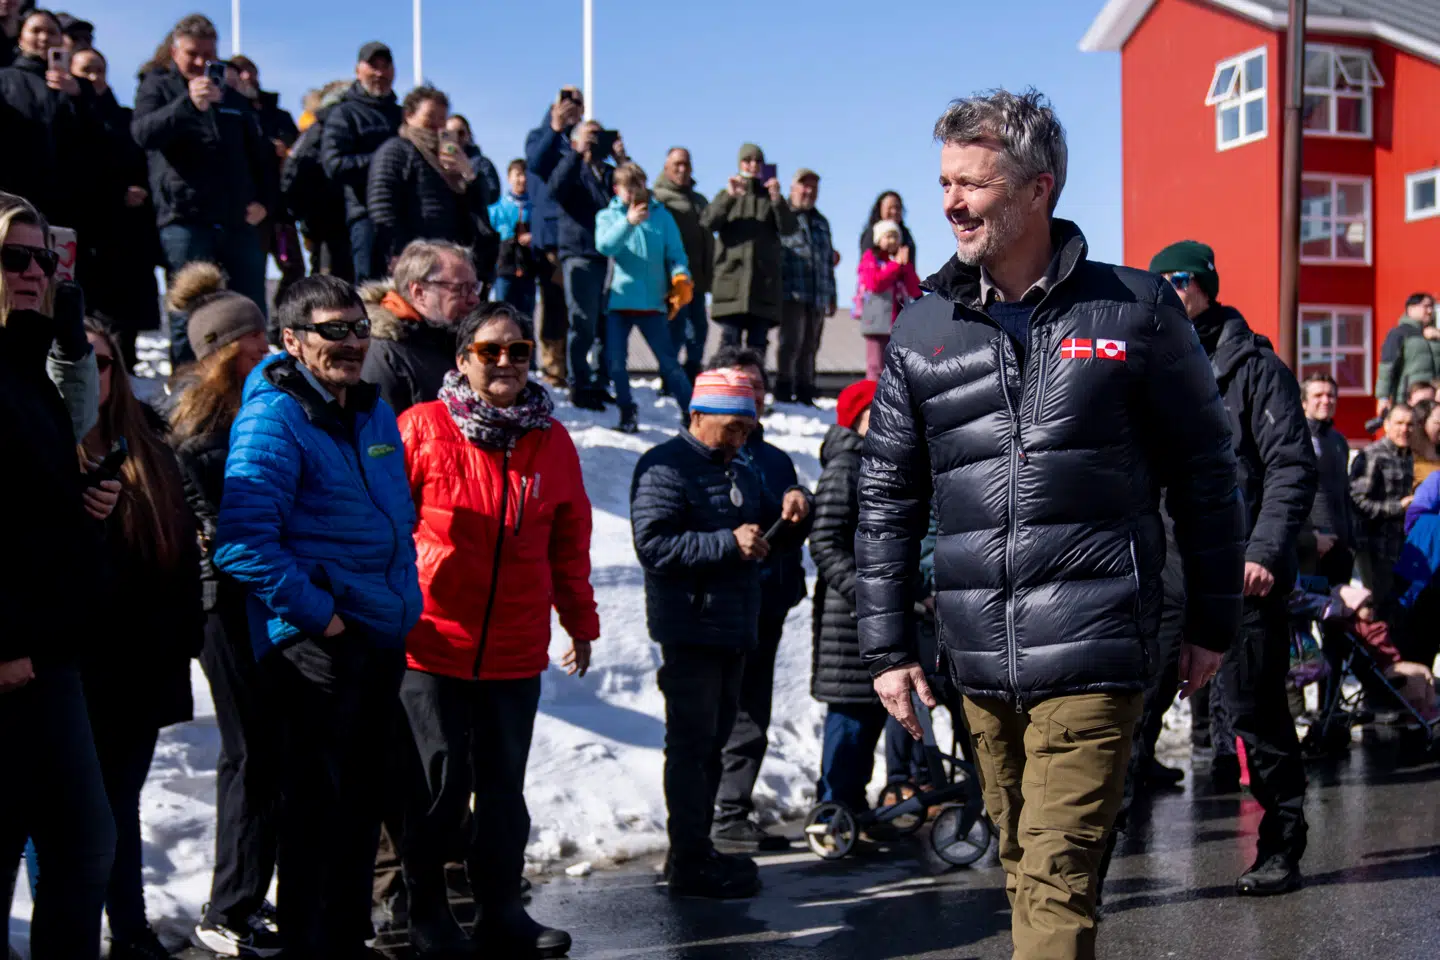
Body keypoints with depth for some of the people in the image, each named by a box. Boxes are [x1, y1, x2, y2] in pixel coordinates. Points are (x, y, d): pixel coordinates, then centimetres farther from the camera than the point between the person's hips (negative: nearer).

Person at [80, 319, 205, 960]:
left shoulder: (148, 450, 10)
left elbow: (182, 552, 12)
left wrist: (183, 636, 9)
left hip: (143, 667, 5)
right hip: (71, 669, -5)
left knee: (120, 806, 17)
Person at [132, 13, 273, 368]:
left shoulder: (231, 97, 20)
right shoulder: (158, 87, 7)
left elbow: (262, 154, 26)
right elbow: (144, 133, -14)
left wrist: (264, 201, 9)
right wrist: (189, 104, -30)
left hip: (239, 221, 4)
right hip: (185, 219, -4)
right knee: (189, 316, -6)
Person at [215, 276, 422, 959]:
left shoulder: (374, 410, 11)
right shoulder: (274, 418, -15)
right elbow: (243, 542, -23)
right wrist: (316, 612, -20)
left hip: (383, 639, 8)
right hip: (316, 647, -8)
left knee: (360, 800, 18)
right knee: (320, 804, -1)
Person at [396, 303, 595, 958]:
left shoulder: (552, 441, 8)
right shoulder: (423, 428, -5)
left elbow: (569, 540, 16)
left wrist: (580, 621, 20)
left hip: (517, 652, 4)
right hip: (431, 644, -4)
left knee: (504, 786, 11)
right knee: (440, 783, 0)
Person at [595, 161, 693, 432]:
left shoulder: (661, 215, 7)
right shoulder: (607, 216, 6)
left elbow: (676, 252, 5)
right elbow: (604, 246, -13)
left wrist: (680, 277, -16)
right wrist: (628, 222, -29)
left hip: (652, 301, -1)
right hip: (618, 299, 1)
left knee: (668, 361, -1)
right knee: (616, 362, -1)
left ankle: (691, 411, 7)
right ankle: (627, 412, 14)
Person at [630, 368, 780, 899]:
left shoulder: (738, 472, 19)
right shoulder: (664, 467, -10)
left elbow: (765, 536, 32)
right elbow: (653, 545, -22)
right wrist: (729, 543, -25)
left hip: (733, 631, 9)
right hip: (690, 630, -9)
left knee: (712, 742, 14)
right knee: (692, 745, -5)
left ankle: (696, 849, 24)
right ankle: (689, 862, 1)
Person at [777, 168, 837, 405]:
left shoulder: (821, 222, 24)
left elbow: (829, 260, 26)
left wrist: (831, 295, 23)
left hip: (818, 295, 7)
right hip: (791, 293, -6)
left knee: (810, 345, 8)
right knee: (792, 340, -13)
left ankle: (804, 391, 13)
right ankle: (784, 389, -9)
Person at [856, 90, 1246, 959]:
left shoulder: (1134, 311, -1)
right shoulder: (923, 333, 7)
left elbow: (1205, 472, 5)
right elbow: (887, 499, 10)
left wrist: (1215, 624, 7)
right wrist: (886, 644, 7)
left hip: (1092, 656, -4)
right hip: (980, 661, 4)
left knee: (1055, 878, -8)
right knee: (1026, 869, 16)